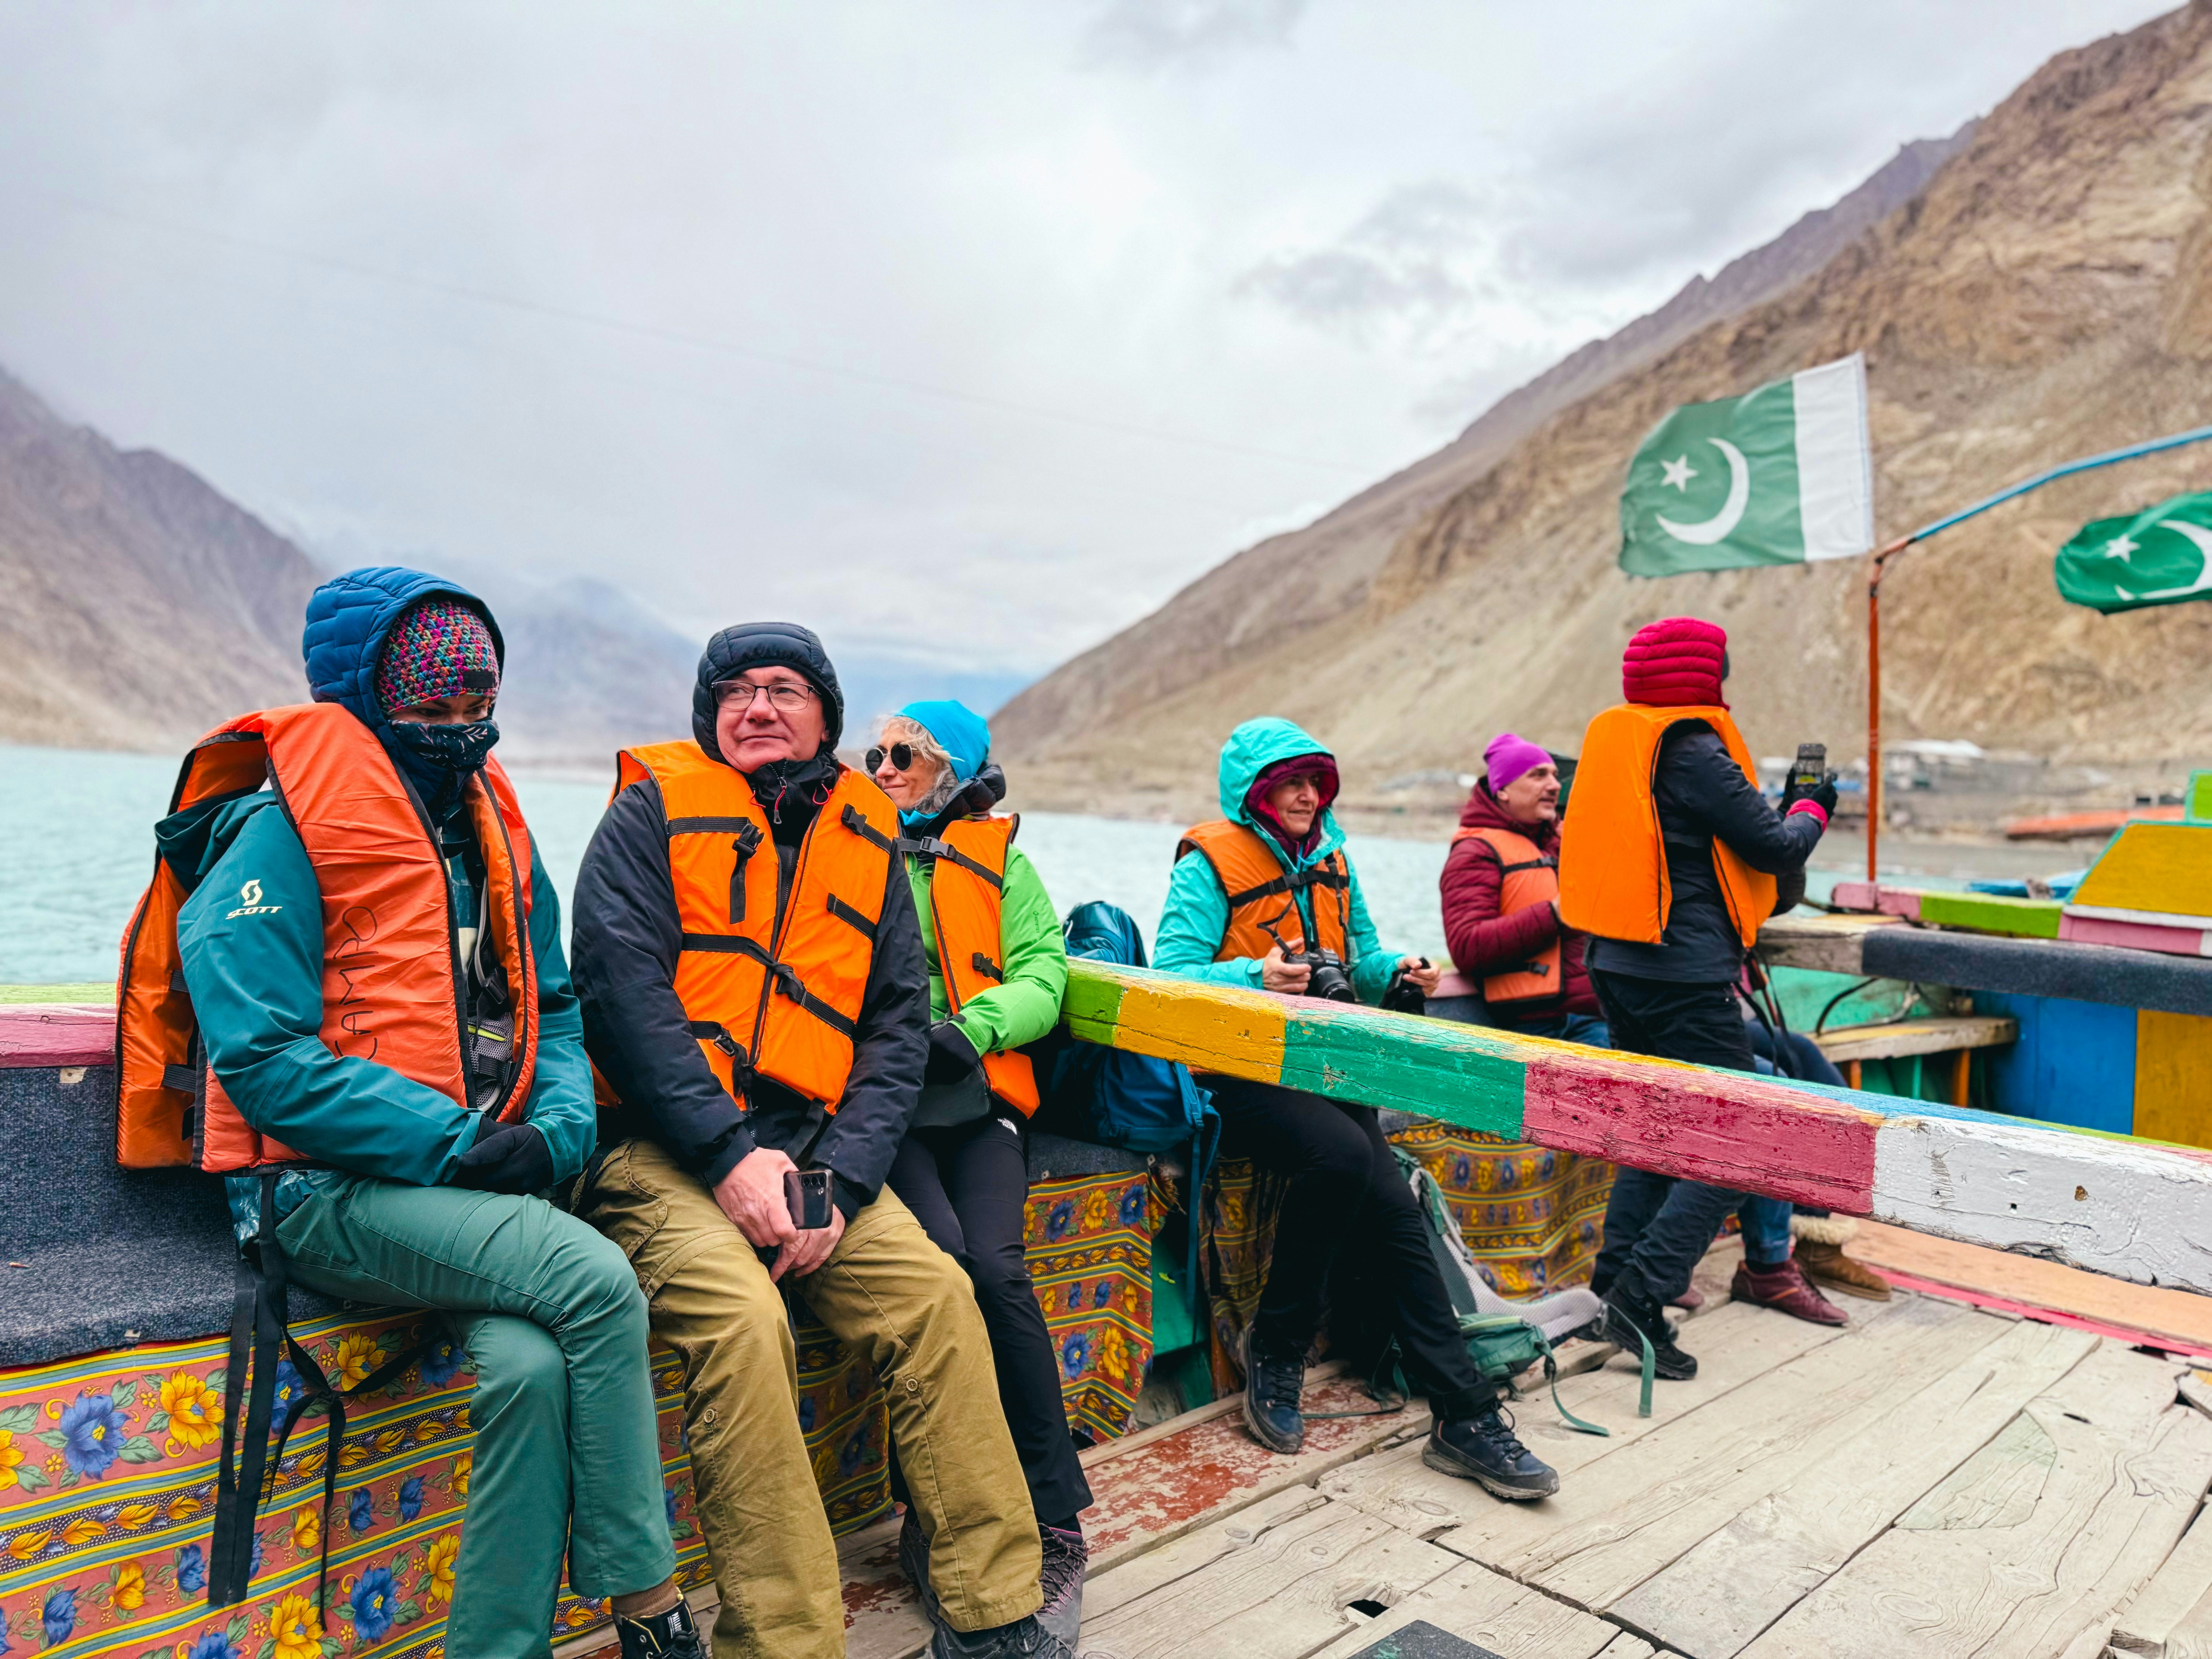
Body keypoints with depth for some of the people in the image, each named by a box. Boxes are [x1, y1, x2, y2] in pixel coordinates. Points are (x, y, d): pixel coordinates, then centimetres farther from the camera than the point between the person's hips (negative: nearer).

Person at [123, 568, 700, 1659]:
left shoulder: (493, 831, 14)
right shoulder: (281, 834, -8)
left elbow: (551, 1005, 16)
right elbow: (261, 1056, -15)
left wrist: (557, 1128, -4)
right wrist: (455, 1143, -18)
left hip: (478, 1178, 6)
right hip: (329, 1194, -5)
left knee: (529, 1366, -23)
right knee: (596, 1283, -26)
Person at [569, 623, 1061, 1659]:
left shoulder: (868, 841, 13)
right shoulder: (657, 808, 2)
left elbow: (899, 1024, 7)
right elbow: (620, 986, -10)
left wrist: (842, 1180, -8)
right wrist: (730, 1155, -18)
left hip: (803, 1151, 4)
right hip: (660, 1149, -3)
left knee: (939, 1294, -13)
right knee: (743, 1318, -28)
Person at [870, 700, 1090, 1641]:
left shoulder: (1000, 863, 18)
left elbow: (1043, 975, 7)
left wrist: (973, 1028, -11)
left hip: (978, 1102, 1)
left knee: (995, 1265, -24)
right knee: (942, 1256, -27)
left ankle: (1054, 1525, -10)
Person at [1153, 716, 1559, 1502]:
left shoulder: (1329, 860, 16)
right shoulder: (1210, 863, -5)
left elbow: (1359, 957, 22)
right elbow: (1171, 975, -14)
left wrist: (1397, 969, -1)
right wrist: (1256, 977, -31)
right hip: (1241, 1075, -6)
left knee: (1394, 1215, -11)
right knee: (1341, 1154, -32)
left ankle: (1464, 1417, -4)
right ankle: (1274, 1353, -11)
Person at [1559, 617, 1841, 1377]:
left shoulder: (1610, 738, 10)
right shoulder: (1694, 753, -14)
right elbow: (1775, 848, -7)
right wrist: (1813, 809, 14)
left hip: (1616, 965, 9)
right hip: (1684, 976, -9)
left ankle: (1617, 1281, 22)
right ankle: (1642, 1295, -7)